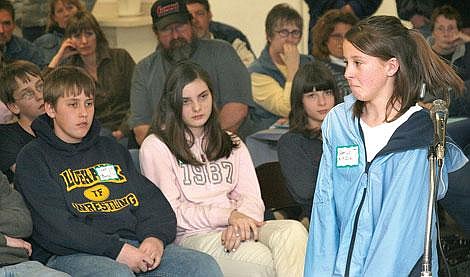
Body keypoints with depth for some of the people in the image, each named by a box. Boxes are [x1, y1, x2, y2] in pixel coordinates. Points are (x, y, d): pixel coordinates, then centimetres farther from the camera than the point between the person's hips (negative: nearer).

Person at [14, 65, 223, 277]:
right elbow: (55, 227, -8)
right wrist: (117, 250, -17)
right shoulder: (32, 159, 7)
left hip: (131, 244, 6)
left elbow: (151, 199, 17)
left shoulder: (112, 149, 27)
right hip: (72, 255, -5)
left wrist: (156, 236, -6)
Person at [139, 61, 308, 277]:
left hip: (238, 228, 5)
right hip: (192, 235, -5)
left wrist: (238, 226, -13)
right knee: (261, 259, -35)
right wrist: (229, 216, -11)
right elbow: (170, 211, -2)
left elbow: (252, 199, 12)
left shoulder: (232, 144, 24)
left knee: (293, 231, -29)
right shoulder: (155, 147, 7)